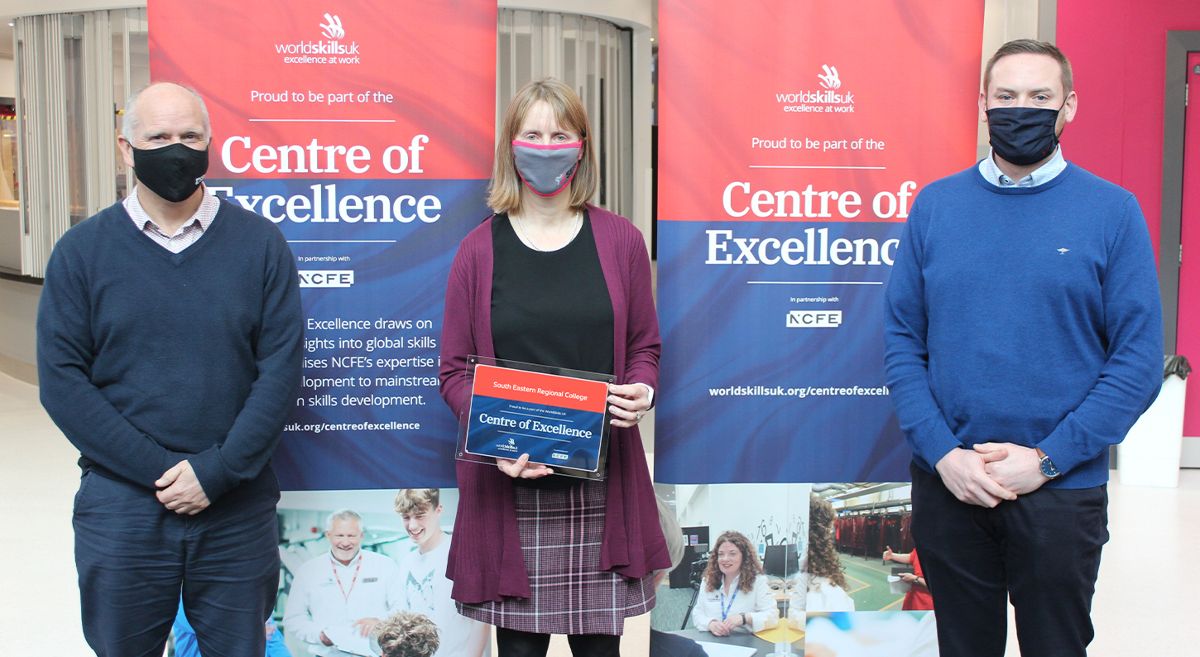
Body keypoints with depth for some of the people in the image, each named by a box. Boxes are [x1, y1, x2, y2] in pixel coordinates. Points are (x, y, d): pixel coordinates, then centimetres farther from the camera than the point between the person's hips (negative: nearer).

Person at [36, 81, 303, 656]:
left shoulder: (259, 243, 1)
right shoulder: (81, 251, 1)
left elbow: (281, 369, -5)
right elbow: (61, 379, -5)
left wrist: (216, 471, -13)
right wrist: (158, 471, -13)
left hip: (237, 505, 0)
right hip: (121, 507, 0)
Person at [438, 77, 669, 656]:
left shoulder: (620, 240, 6)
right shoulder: (480, 249, 3)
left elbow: (644, 347, 12)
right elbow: (455, 369, 4)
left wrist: (640, 392, -10)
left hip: (602, 481, 1)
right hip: (507, 483, -1)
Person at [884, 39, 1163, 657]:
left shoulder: (1112, 211, -3)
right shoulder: (935, 205, 2)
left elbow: (1139, 360, -6)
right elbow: (902, 339, 1)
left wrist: (1044, 460, -13)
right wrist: (942, 453, -11)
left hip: (1062, 489, -1)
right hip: (946, 483, 2)